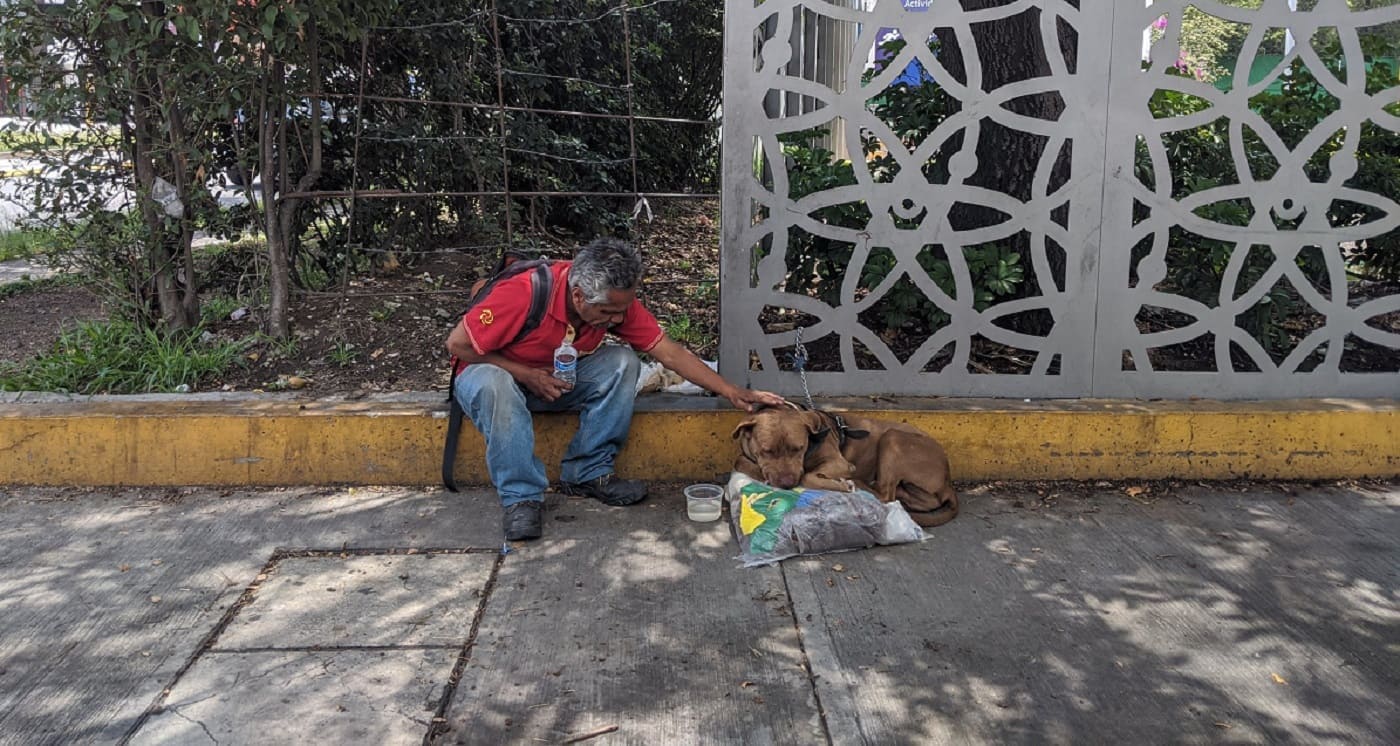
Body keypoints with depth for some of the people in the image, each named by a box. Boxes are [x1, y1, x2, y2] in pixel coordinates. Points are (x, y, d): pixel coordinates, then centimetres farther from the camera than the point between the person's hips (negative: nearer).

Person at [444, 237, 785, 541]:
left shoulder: (616, 303, -18)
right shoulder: (523, 294, -34)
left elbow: (669, 352, -16)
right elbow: (458, 344, -24)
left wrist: (732, 391, -22)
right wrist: (525, 374, -27)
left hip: (559, 378, 4)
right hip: (494, 373, -4)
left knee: (623, 362, -22)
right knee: (495, 385, -41)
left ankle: (587, 472, -14)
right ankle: (521, 496, -28)